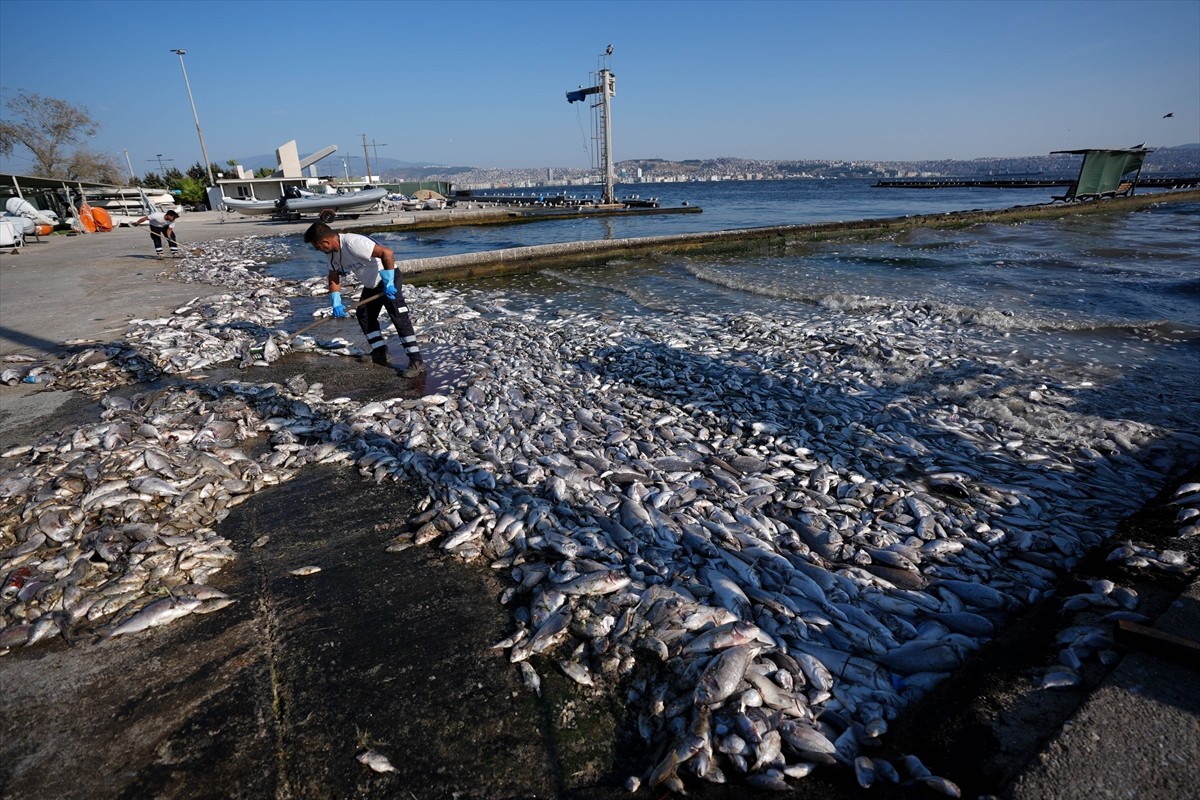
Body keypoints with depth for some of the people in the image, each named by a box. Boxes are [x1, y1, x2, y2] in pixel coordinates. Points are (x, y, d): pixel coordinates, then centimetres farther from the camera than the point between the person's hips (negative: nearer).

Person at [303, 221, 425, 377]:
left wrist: (388, 283, -34)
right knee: (364, 315, 14)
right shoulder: (333, 252, -1)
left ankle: (416, 361, -16)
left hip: (388, 279, -10)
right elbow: (334, 278, 8)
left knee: (399, 318, -16)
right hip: (371, 283, 10)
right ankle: (380, 353, 25)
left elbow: (387, 253, -37)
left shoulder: (353, 243, -30)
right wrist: (336, 304, -6)